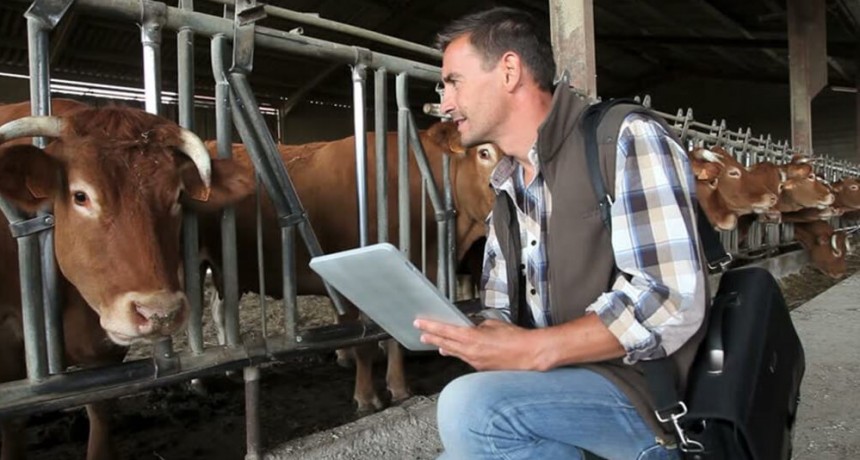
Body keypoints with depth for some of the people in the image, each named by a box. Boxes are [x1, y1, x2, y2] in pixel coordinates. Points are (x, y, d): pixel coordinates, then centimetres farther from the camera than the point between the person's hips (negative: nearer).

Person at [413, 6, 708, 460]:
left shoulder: (627, 138, -12)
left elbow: (671, 302, -21)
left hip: (648, 393, -8)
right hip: (556, 387, 8)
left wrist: (534, 350, -25)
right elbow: (500, 313, 15)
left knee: (469, 406, -29)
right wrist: (462, 336, -8)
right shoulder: (507, 189, 14)